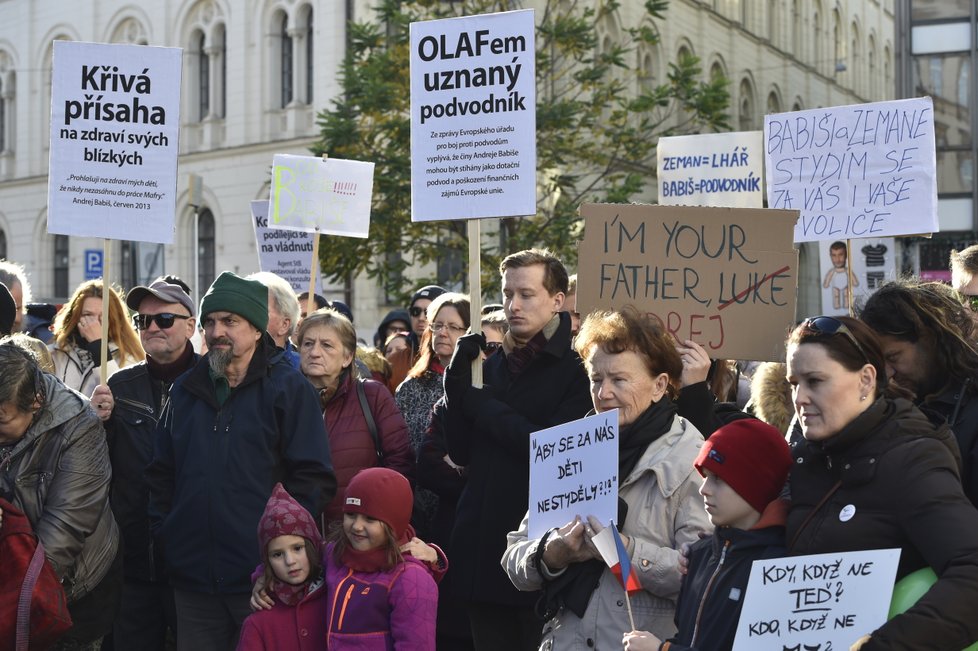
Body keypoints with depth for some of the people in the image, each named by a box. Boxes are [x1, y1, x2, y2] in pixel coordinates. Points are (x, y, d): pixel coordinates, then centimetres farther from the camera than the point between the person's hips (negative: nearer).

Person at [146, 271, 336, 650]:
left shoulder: (287, 388, -2)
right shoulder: (185, 390, 14)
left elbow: (314, 477, -7)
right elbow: (161, 473, 20)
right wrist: (162, 530, 8)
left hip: (265, 578, -4)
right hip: (193, 578, 5)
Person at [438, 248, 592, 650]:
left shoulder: (575, 368, -7)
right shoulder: (490, 364, 12)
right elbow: (462, 453, 7)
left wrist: (480, 404, -11)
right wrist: (457, 383, -7)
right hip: (482, 546, 6)